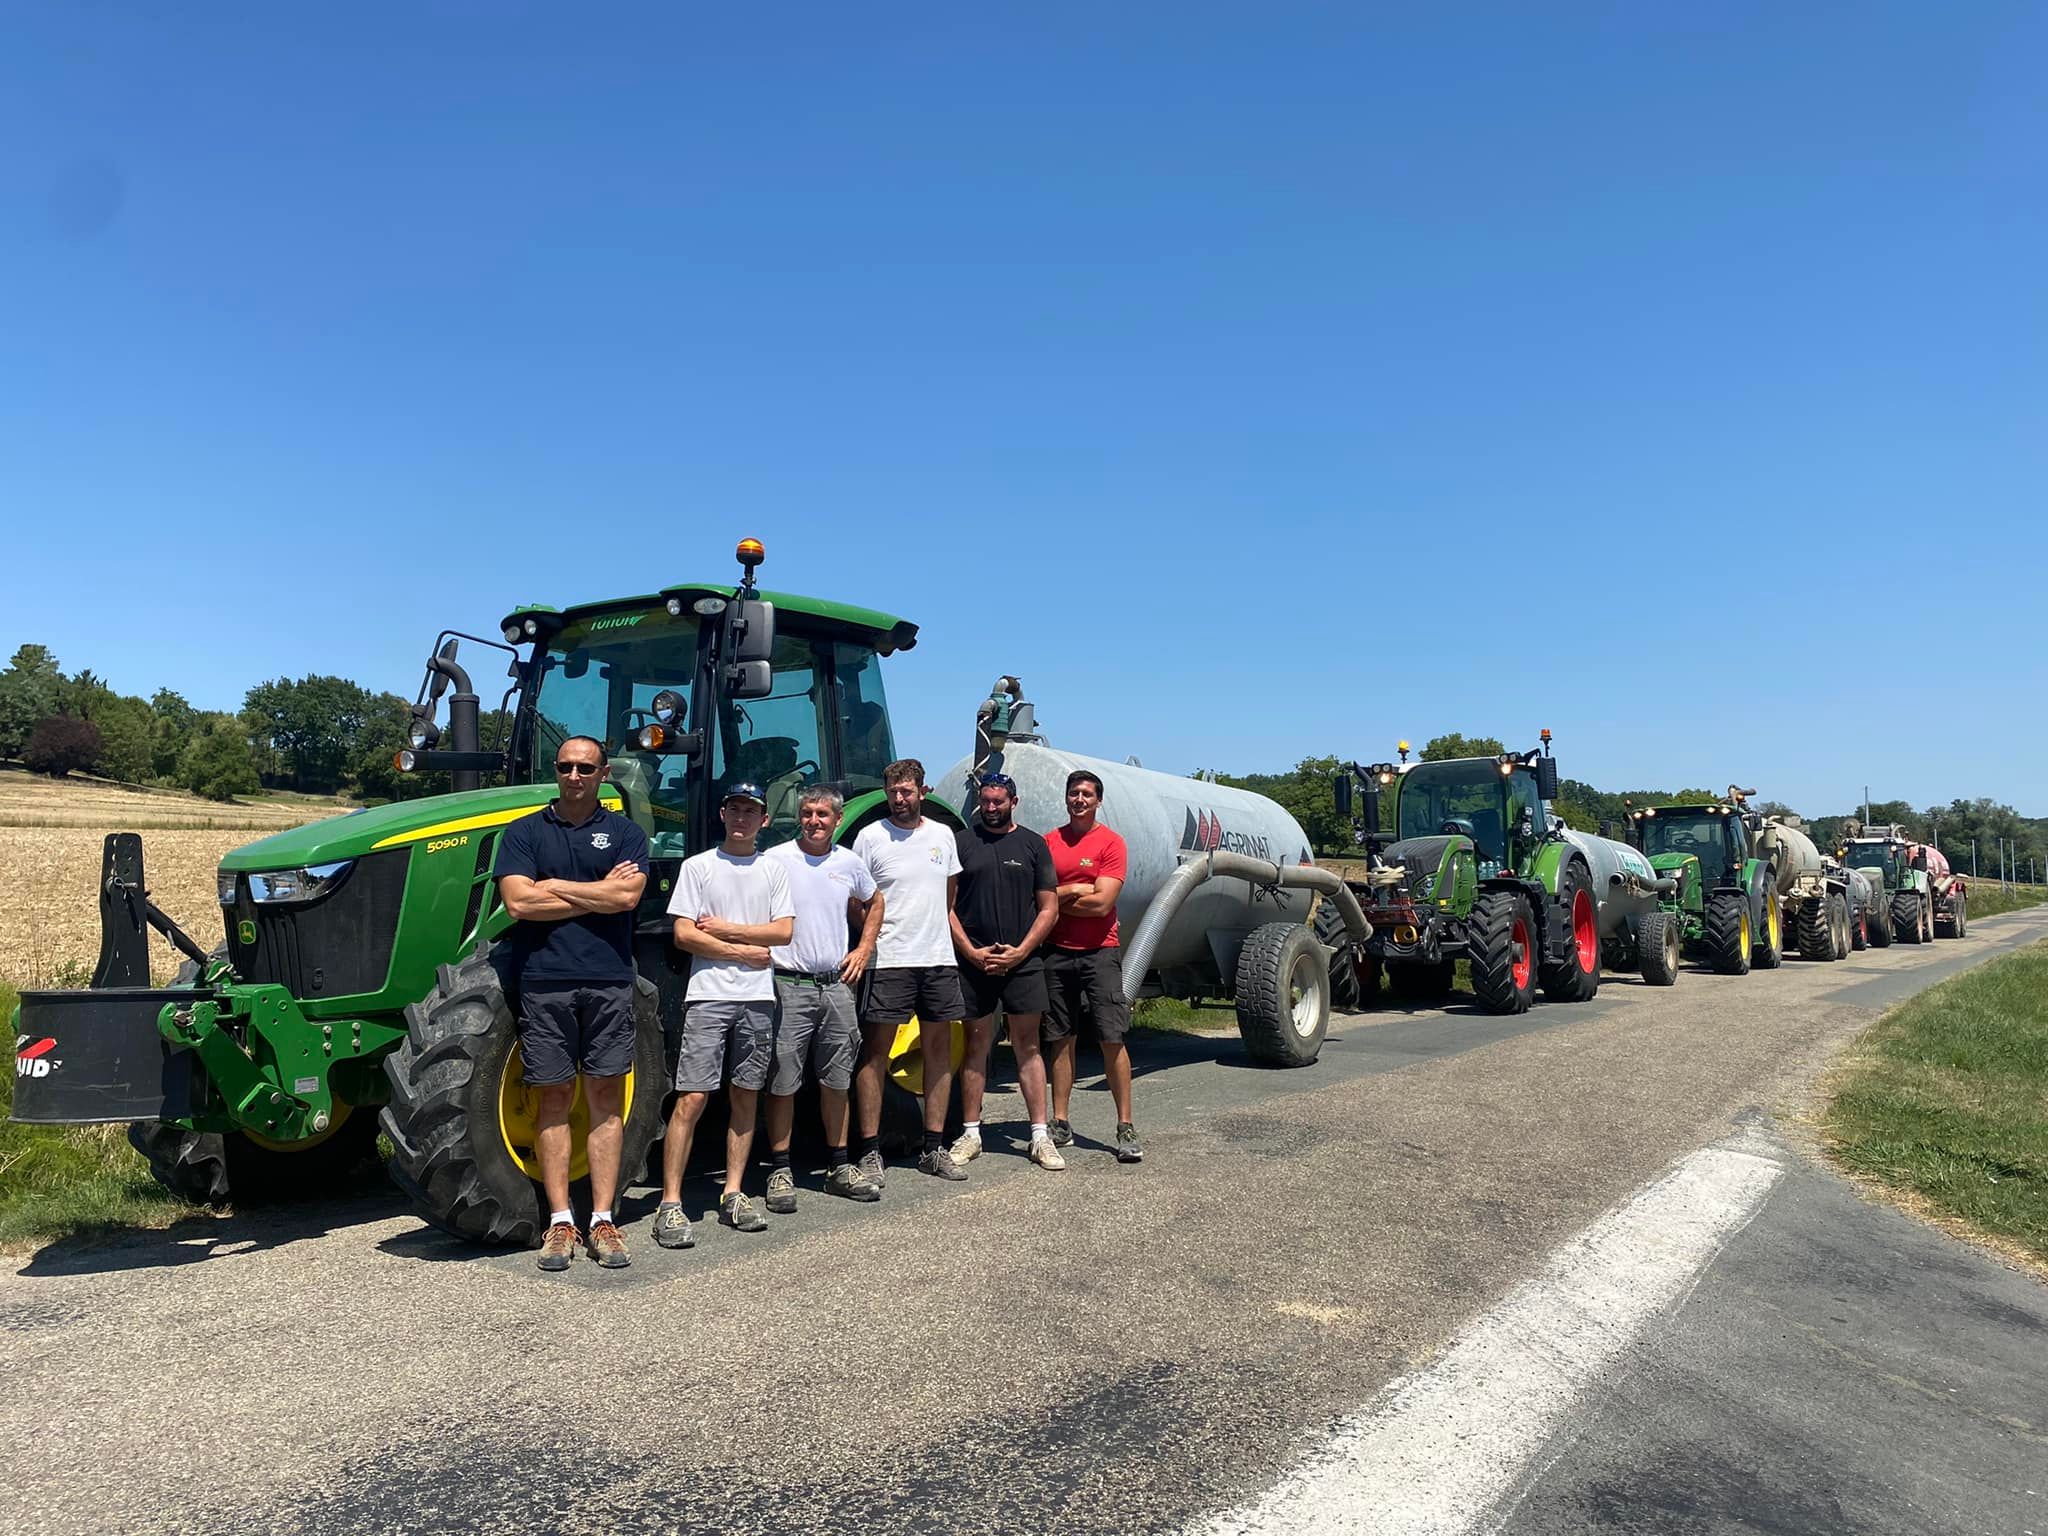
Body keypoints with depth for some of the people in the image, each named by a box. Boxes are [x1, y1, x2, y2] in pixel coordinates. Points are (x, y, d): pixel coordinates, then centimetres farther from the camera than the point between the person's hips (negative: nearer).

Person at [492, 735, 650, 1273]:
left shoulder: (624, 833, 8)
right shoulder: (524, 832, 8)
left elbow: (628, 896, -8)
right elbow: (519, 901, -7)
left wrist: (554, 886, -5)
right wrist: (599, 892, -5)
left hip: (608, 981, 0)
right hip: (544, 981, 0)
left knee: (605, 1099, 3)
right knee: (554, 1100, 5)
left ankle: (602, 1219, 9)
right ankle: (560, 1221, 12)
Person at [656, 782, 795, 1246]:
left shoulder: (773, 870, 12)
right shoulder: (698, 866, 3)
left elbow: (784, 930, 2)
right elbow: (684, 934, -5)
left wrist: (726, 929, -6)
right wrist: (746, 951, -7)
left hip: (758, 999, 4)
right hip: (708, 996, -4)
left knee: (746, 1097, 8)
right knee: (692, 1098, -9)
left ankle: (733, 1195, 17)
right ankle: (670, 1204, -4)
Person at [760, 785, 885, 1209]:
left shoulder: (849, 863, 9)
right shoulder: (775, 860, -4)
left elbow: (873, 904, 25)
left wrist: (863, 950, 15)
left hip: (837, 984, 4)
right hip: (789, 984, -4)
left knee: (836, 1080, 11)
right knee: (782, 1082, -1)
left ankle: (839, 1166, 22)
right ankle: (780, 1171, 9)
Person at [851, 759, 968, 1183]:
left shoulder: (942, 835, 11)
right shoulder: (871, 836, -2)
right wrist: (873, 936, -10)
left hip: (939, 958, 5)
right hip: (888, 960, -5)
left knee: (939, 1047, 8)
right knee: (875, 1050, -3)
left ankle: (934, 1148, 18)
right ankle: (870, 1152, 4)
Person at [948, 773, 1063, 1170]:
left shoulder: (1033, 843, 8)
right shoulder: (962, 842, 7)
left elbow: (1049, 908, 6)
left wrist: (1020, 951, -5)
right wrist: (971, 951, -6)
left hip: (1022, 961, 0)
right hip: (973, 960, 0)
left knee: (1027, 1046, 2)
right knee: (976, 1044, 6)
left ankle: (1040, 1136, 5)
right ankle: (971, 1134, 14)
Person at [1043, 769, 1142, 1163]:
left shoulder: (1110, 843, -2)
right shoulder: (1049, 843, 9)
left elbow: (1102, 903, -11)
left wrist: (1057, 898, -2)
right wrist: (1076, 890, -9)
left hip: (1099, 952, -3)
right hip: (1058, 952, 4)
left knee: (1112, 1040, -4)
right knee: (1060, 1039, 8)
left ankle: (1125, 1127, 2)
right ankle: (1060, 1123, 16)